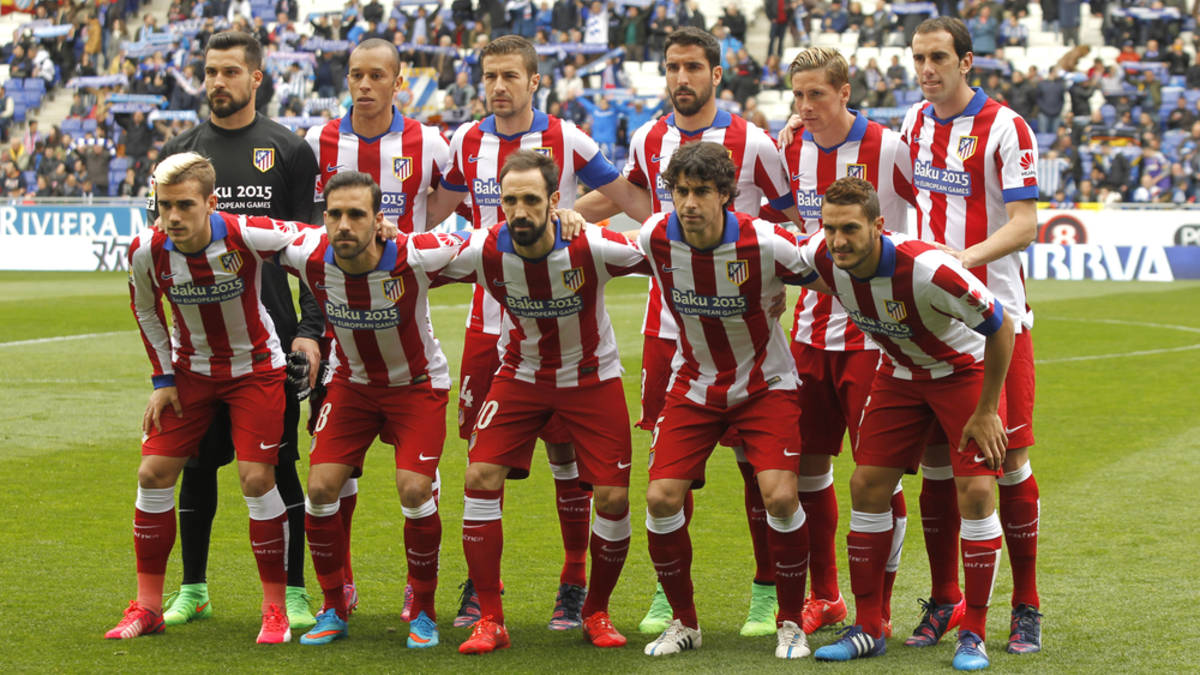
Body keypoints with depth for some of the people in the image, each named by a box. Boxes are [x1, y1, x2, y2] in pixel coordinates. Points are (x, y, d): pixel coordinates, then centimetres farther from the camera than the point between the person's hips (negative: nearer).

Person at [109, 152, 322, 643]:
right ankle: (148, 606, 10)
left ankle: (276, 608, 2)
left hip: (254, 367, -3)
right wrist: (163, 379, 2)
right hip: (189, 369, 3)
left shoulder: (248, 236, -28)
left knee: (257, 479, -12)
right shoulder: (146, 252, -17)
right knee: (153, 473, -3)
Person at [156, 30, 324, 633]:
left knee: (278, 460, -1)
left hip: (271, 332, -2)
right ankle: (193, 589, 17)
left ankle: (292, 592, 8)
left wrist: (309, 328, -8)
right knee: (196, 461, 6)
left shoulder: (288, 151, 3)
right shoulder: (180, 152, 9)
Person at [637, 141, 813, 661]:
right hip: (693, 385, 3)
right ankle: (683, 622, 12)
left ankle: (790, 623, 3)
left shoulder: (765, 244, -24)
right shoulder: (655, 238, -15)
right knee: (661, 498, -9)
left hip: (764, 384, -3)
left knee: (779, 497, -18)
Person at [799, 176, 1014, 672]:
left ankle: (973, 635, -4)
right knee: (868, 485, -1)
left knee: (975, 490, -15)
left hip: (965, 368, -5)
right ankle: (867, 628, 9)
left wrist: (986, 411, -19)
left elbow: (1000, 328, -25)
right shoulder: (820, 259, -22)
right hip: (899, 372, 5)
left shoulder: (927, 269, -38)